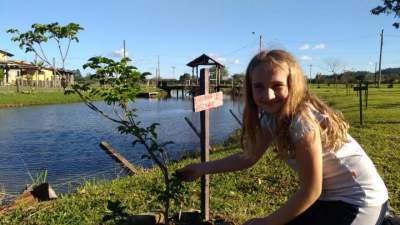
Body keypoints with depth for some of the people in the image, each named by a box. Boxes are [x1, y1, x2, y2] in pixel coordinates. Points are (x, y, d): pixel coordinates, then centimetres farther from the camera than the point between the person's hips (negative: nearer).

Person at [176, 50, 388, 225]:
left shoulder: (303, 120, -29)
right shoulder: (270, 116, -6)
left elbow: (310, 191, -21)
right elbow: (249, 156, 3)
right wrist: (202, 168, 3)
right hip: (330, 197, 7)